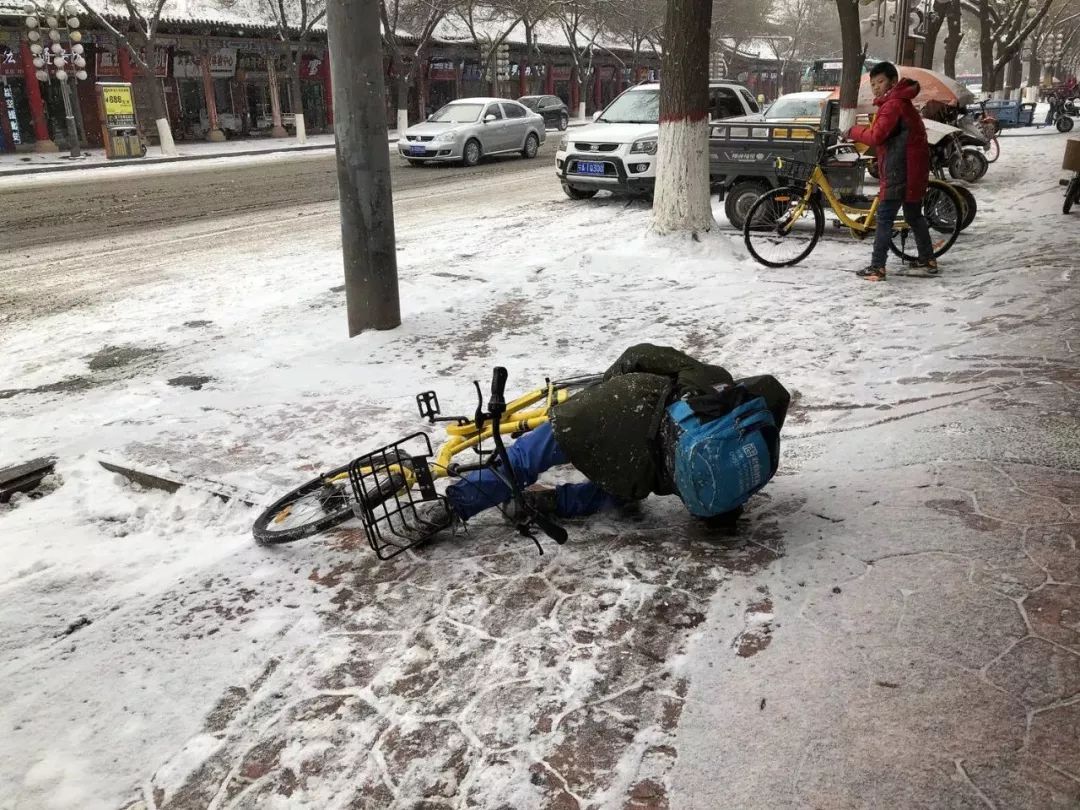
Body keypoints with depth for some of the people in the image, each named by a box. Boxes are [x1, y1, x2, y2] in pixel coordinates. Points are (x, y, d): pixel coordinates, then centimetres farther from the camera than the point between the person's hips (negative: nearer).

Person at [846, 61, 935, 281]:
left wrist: (853, 131, -9)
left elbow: (876, 136, -23)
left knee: (884, 219, -8)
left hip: (900, 172, -10)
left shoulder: (893, 104, -14)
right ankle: (927, 260, 28)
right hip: (913, 170, 10)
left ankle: (877, 268, -8)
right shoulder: (901, 102, 20)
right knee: (914, 215, 19)